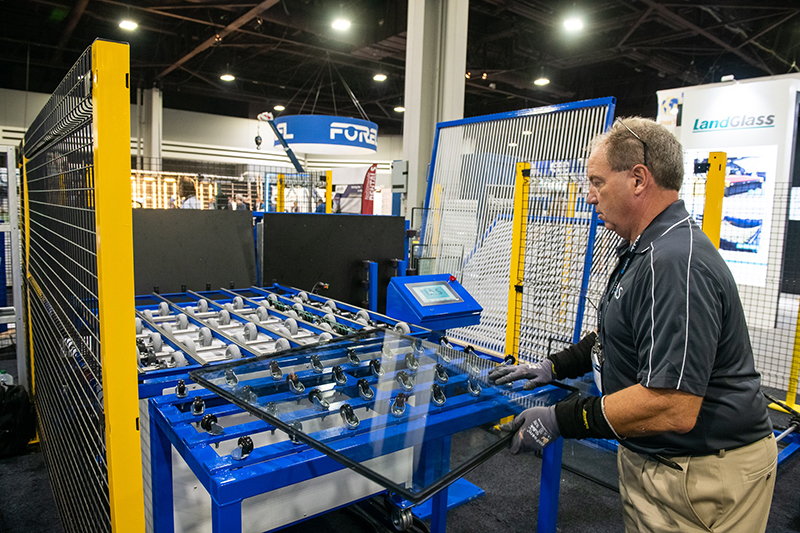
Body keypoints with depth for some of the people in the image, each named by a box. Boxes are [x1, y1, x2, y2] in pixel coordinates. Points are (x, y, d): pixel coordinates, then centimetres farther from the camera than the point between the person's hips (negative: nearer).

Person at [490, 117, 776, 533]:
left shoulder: (676, 263, -27)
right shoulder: (646, 251, 10)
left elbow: (672, 408, -31)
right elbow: (619, 337, 19)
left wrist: (560, 420, -24)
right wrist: (553, 367, 9)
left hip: (701, 481, -10)